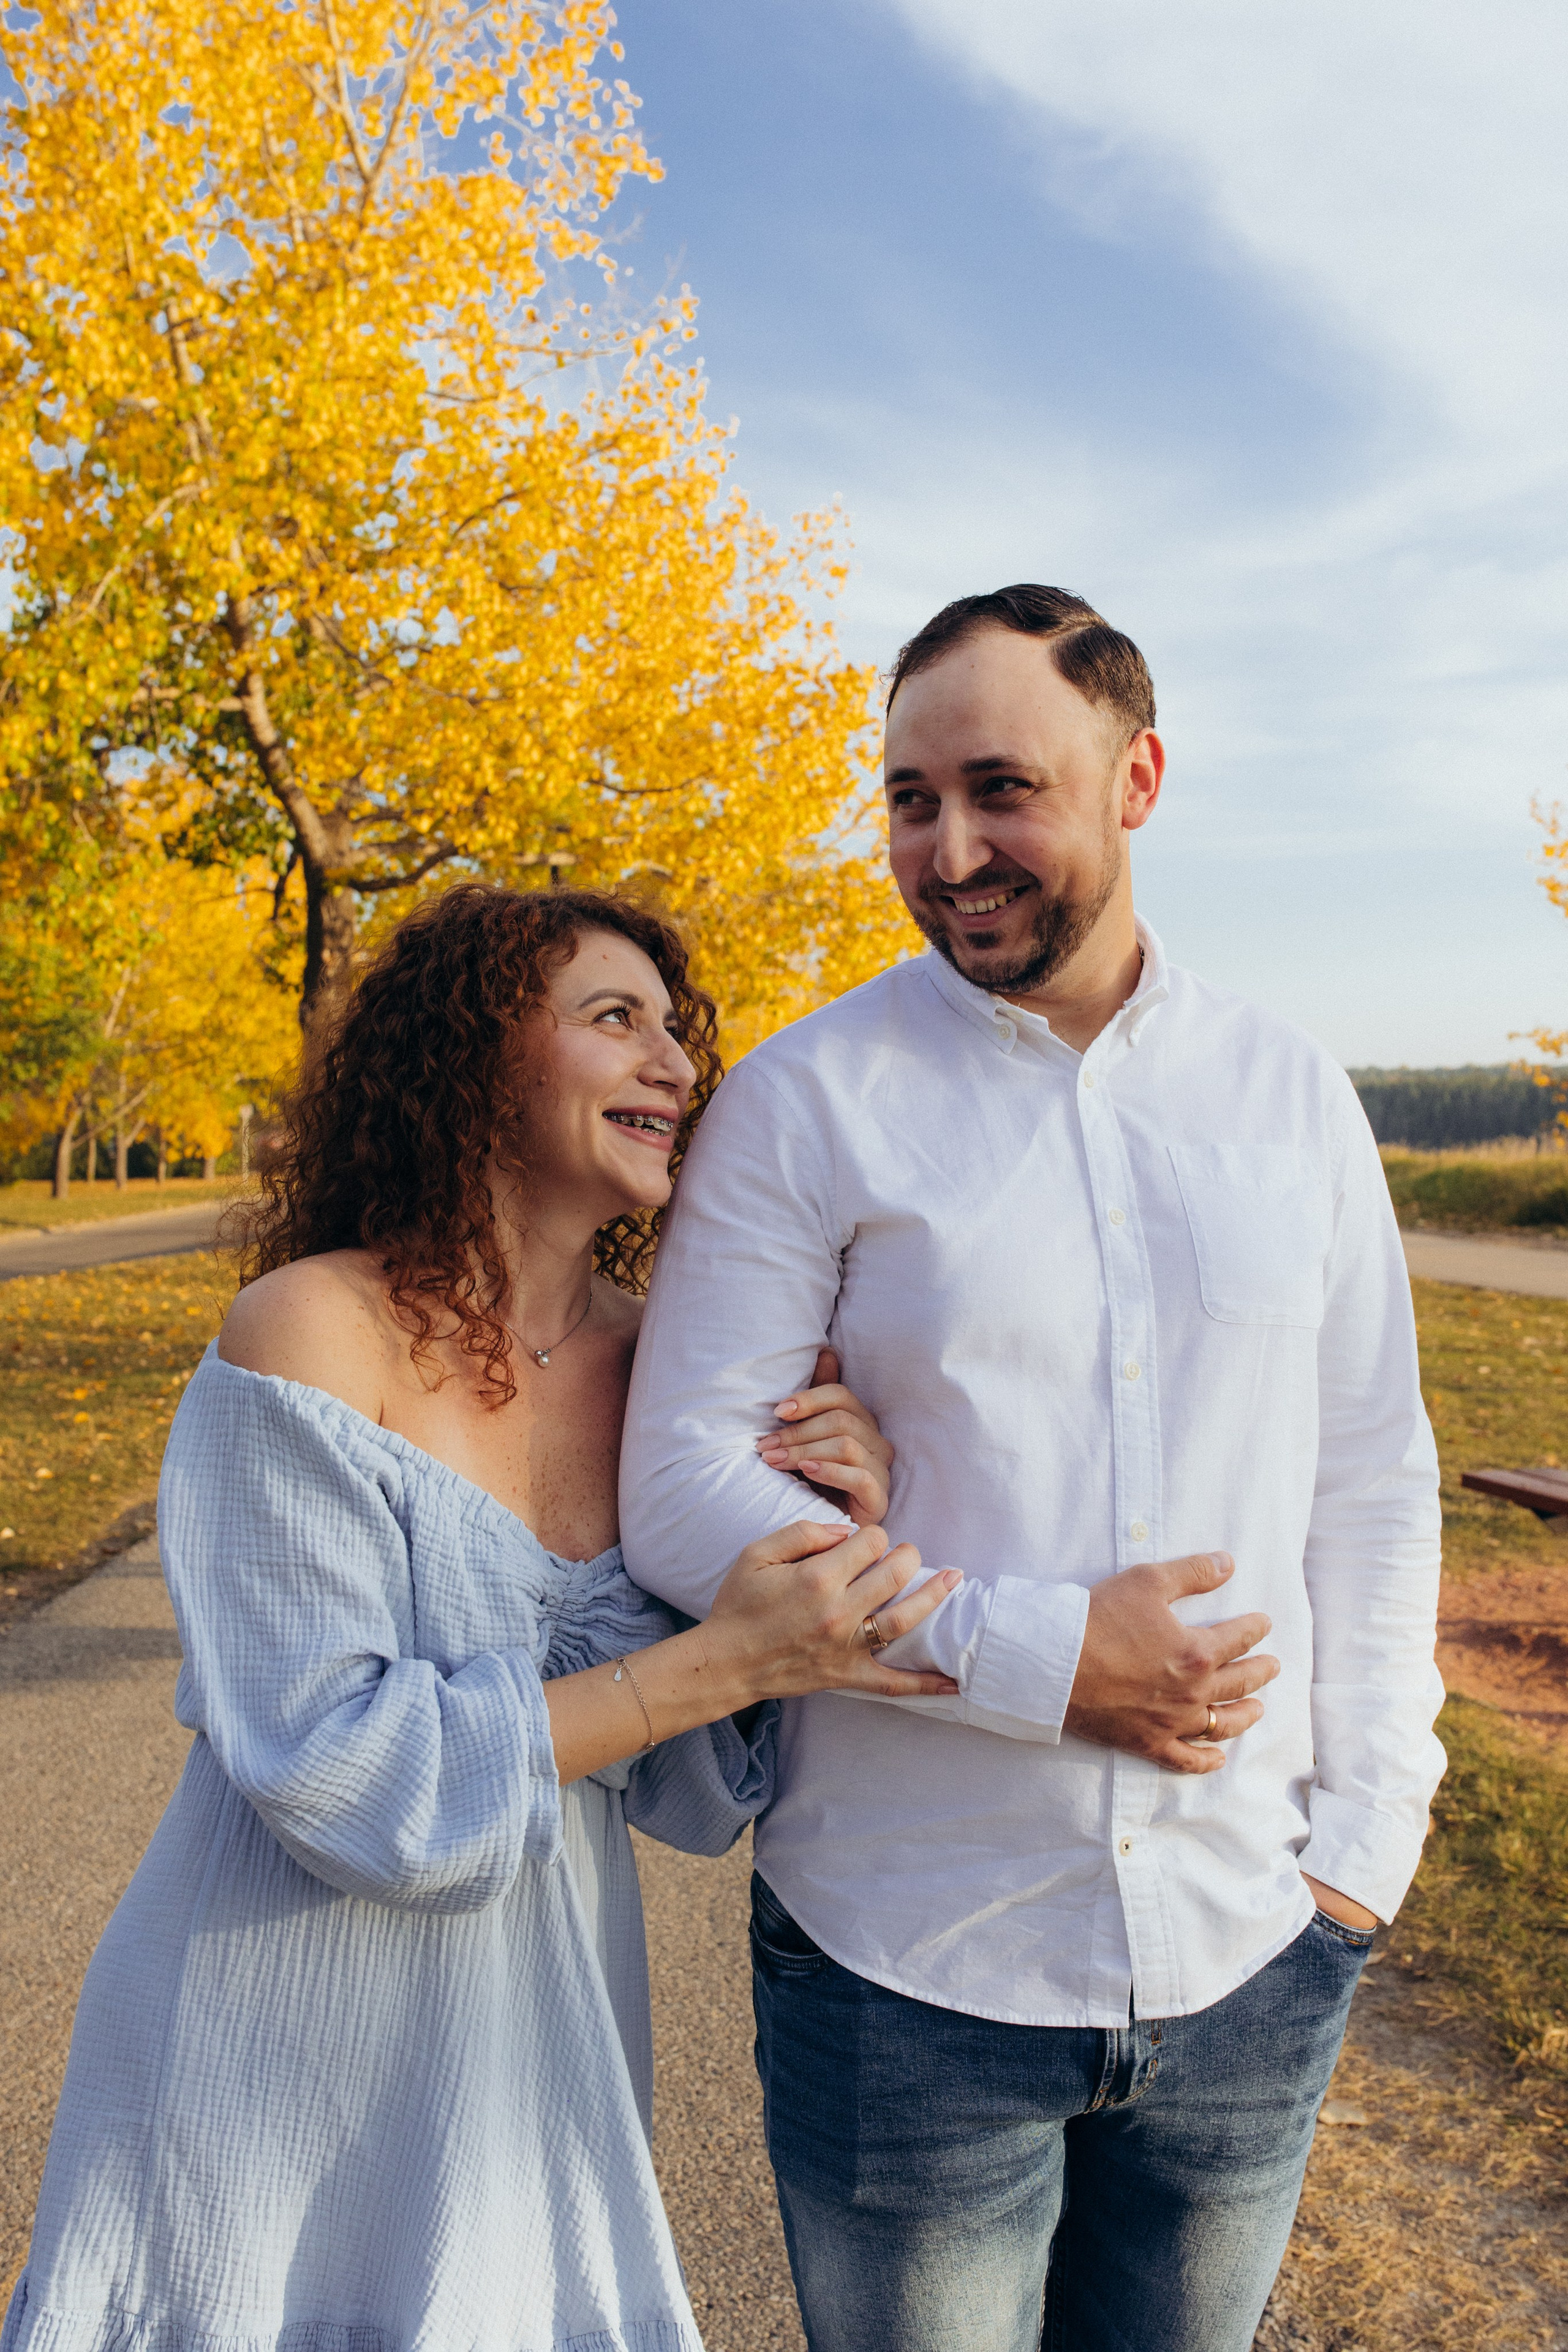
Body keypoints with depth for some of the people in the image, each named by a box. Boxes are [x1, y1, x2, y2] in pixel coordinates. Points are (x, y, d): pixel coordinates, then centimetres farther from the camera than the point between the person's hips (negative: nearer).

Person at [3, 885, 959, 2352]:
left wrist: (849, 1556, -16)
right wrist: (719, 1660, -25)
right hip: (276, 2099, -4)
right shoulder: (314, 1329, -18)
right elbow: (330, 1771, -22)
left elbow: (694, 1798, 0)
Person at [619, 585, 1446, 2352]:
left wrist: (1365, 1837, 1)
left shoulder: (1292, 1096, 2)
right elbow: (678, 1489, -13)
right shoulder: (805, 1101, -9)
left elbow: (1372, 1477, 7)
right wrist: (1037, 1656, -20)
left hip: (1247, 1961, 3)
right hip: (907, 1964, -3)